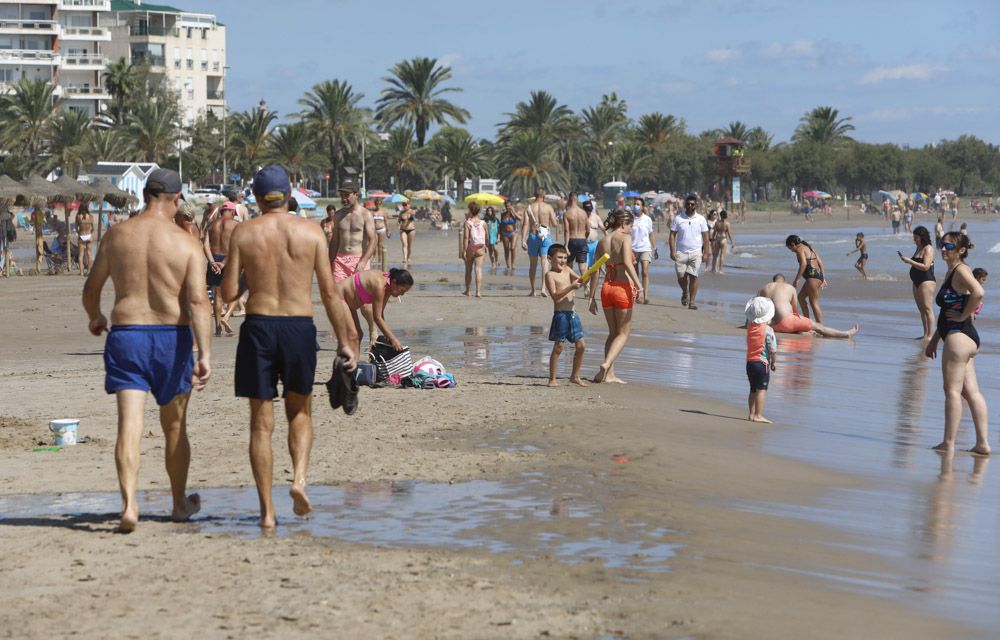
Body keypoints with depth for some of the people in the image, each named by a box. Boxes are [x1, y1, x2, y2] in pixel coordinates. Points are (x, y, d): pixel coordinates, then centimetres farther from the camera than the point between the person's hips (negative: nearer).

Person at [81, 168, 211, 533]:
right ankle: (180, 503, 30)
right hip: (172, 337, -1)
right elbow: (197, 301, -15)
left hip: (126, 335, 1)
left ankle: (129, 503, -21)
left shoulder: (116, 235, 3)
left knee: (129, 424, -5)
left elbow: (91, 289, 11)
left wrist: (94, 318, 32)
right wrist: (205, 354, -18)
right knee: (174, 426, 15)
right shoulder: (186, 244, -5)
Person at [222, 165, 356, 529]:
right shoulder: (311, 232, 1)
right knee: (300, 411, 22)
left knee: (261, 422, 6)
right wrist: (344, 341, 6)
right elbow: (329, 293, 0)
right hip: (300, 326, 1)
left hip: (258, 326, -1)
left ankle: (267, 511, 4)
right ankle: (299, 478, -2)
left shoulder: (244, 233, 0)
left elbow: (228, 293, -2)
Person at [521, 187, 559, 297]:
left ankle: (533, 290, 19)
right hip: (546, 237, -2)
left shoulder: (529, 207, 0)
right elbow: (555, 224, -3)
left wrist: (523, 240, -9)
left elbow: (525, 224, -7)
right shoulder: (548, 207, -2)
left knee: (533, 265, 12)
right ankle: (543, 288, -22)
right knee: (545, 262, -5)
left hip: (533, 237, 2)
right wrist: (557, 220, 21)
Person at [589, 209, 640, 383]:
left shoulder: (602, 242, 10)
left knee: (613, 333, 16)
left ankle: (609, 374, 14)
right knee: (623, 333, 4)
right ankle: (606, 364, -16)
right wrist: (638, 286, -25)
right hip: (623, 288, -6)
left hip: (606, 288, 6)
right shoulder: (625, 238, -7)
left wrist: (592, 297, 13)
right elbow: (627, 262, -23)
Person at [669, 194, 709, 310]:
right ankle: (685, 293, 31)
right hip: (681, 253, 0)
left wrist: (706, 253, -2)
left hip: (696, 253, 0)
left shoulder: (701, 219, 4)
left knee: (693, 277, -8)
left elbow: (705, 237, 5)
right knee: (681, 277, 0)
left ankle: (692, 301, -4)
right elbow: (672, 235, 3)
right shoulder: (678, 219, 3)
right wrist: (672, 251, -7)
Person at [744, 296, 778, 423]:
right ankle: (758, 415, -9)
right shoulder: (768, 330, -14)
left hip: (750, 362, 7)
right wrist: (774, 362, -1)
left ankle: (751, 414, 19)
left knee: (753, 389, 15)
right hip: (762, 362, -7)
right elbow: (773, 349, -14)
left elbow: (749, 320, 28)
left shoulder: (750, 326, 3)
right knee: (761, 390, -5)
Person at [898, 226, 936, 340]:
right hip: (917, 281, 10)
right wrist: (905, 258, 12)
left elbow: (925, 266, -22)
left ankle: (930, 334, -11)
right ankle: (925, 334, 14)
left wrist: (910, 261, -21)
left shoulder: (928, 249, -11)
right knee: (921, 309, 10)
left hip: (926, 281, -10)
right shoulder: (919, 248, 16)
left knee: (927, 308, -10)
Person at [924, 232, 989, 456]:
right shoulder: (951, 272, 18)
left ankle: (948, 444, -3)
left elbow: (978, 292, -32)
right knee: (971, 392, 8)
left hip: (959, 335, -10)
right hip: (966, 337, 10)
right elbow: (946, 313, 25)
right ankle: (983, 443, 7)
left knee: (952, 390, -6)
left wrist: (963, 316, -20)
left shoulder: (961, 270, -11)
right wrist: (934, 340, 26)